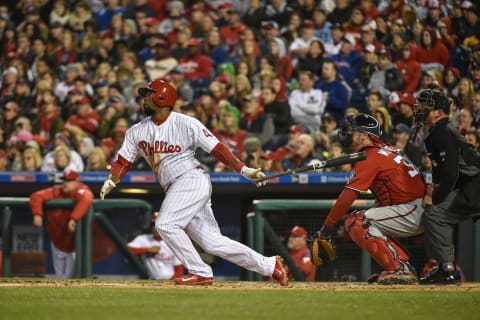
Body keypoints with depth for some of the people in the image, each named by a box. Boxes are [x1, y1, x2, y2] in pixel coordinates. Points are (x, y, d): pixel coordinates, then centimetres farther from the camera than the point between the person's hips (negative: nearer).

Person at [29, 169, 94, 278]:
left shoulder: (81, 191, -21)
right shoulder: (56, 191, -5)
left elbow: (86, 200, -44)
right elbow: (37, 196, -12)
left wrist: (74, 219, -53)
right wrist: (37, 214, -29)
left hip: (74, 242, -5)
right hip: (57, 242, 5)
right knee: (60, 276, 18)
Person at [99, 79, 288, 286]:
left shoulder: (185, 124, -6)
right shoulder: (137, 131, 12)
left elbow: (216, 148, -7)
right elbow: (123, 161, 10)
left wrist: (243, 169, -14)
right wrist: (111, 182, -9)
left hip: (193, 181, -6)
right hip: (175, 190, 6)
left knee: (165, 224, -21)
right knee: (212, 242, 2)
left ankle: (200, 273, -11)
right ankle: (270, 266, 10)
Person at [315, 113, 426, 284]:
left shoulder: (369, 157, -10)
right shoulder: (386, 150, 18)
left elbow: (348, 196, -14)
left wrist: (327, 226, -10)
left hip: (411, 212, -10)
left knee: (357, 222, -13)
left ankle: (399, 270, -18)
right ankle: (404, 267, 14)